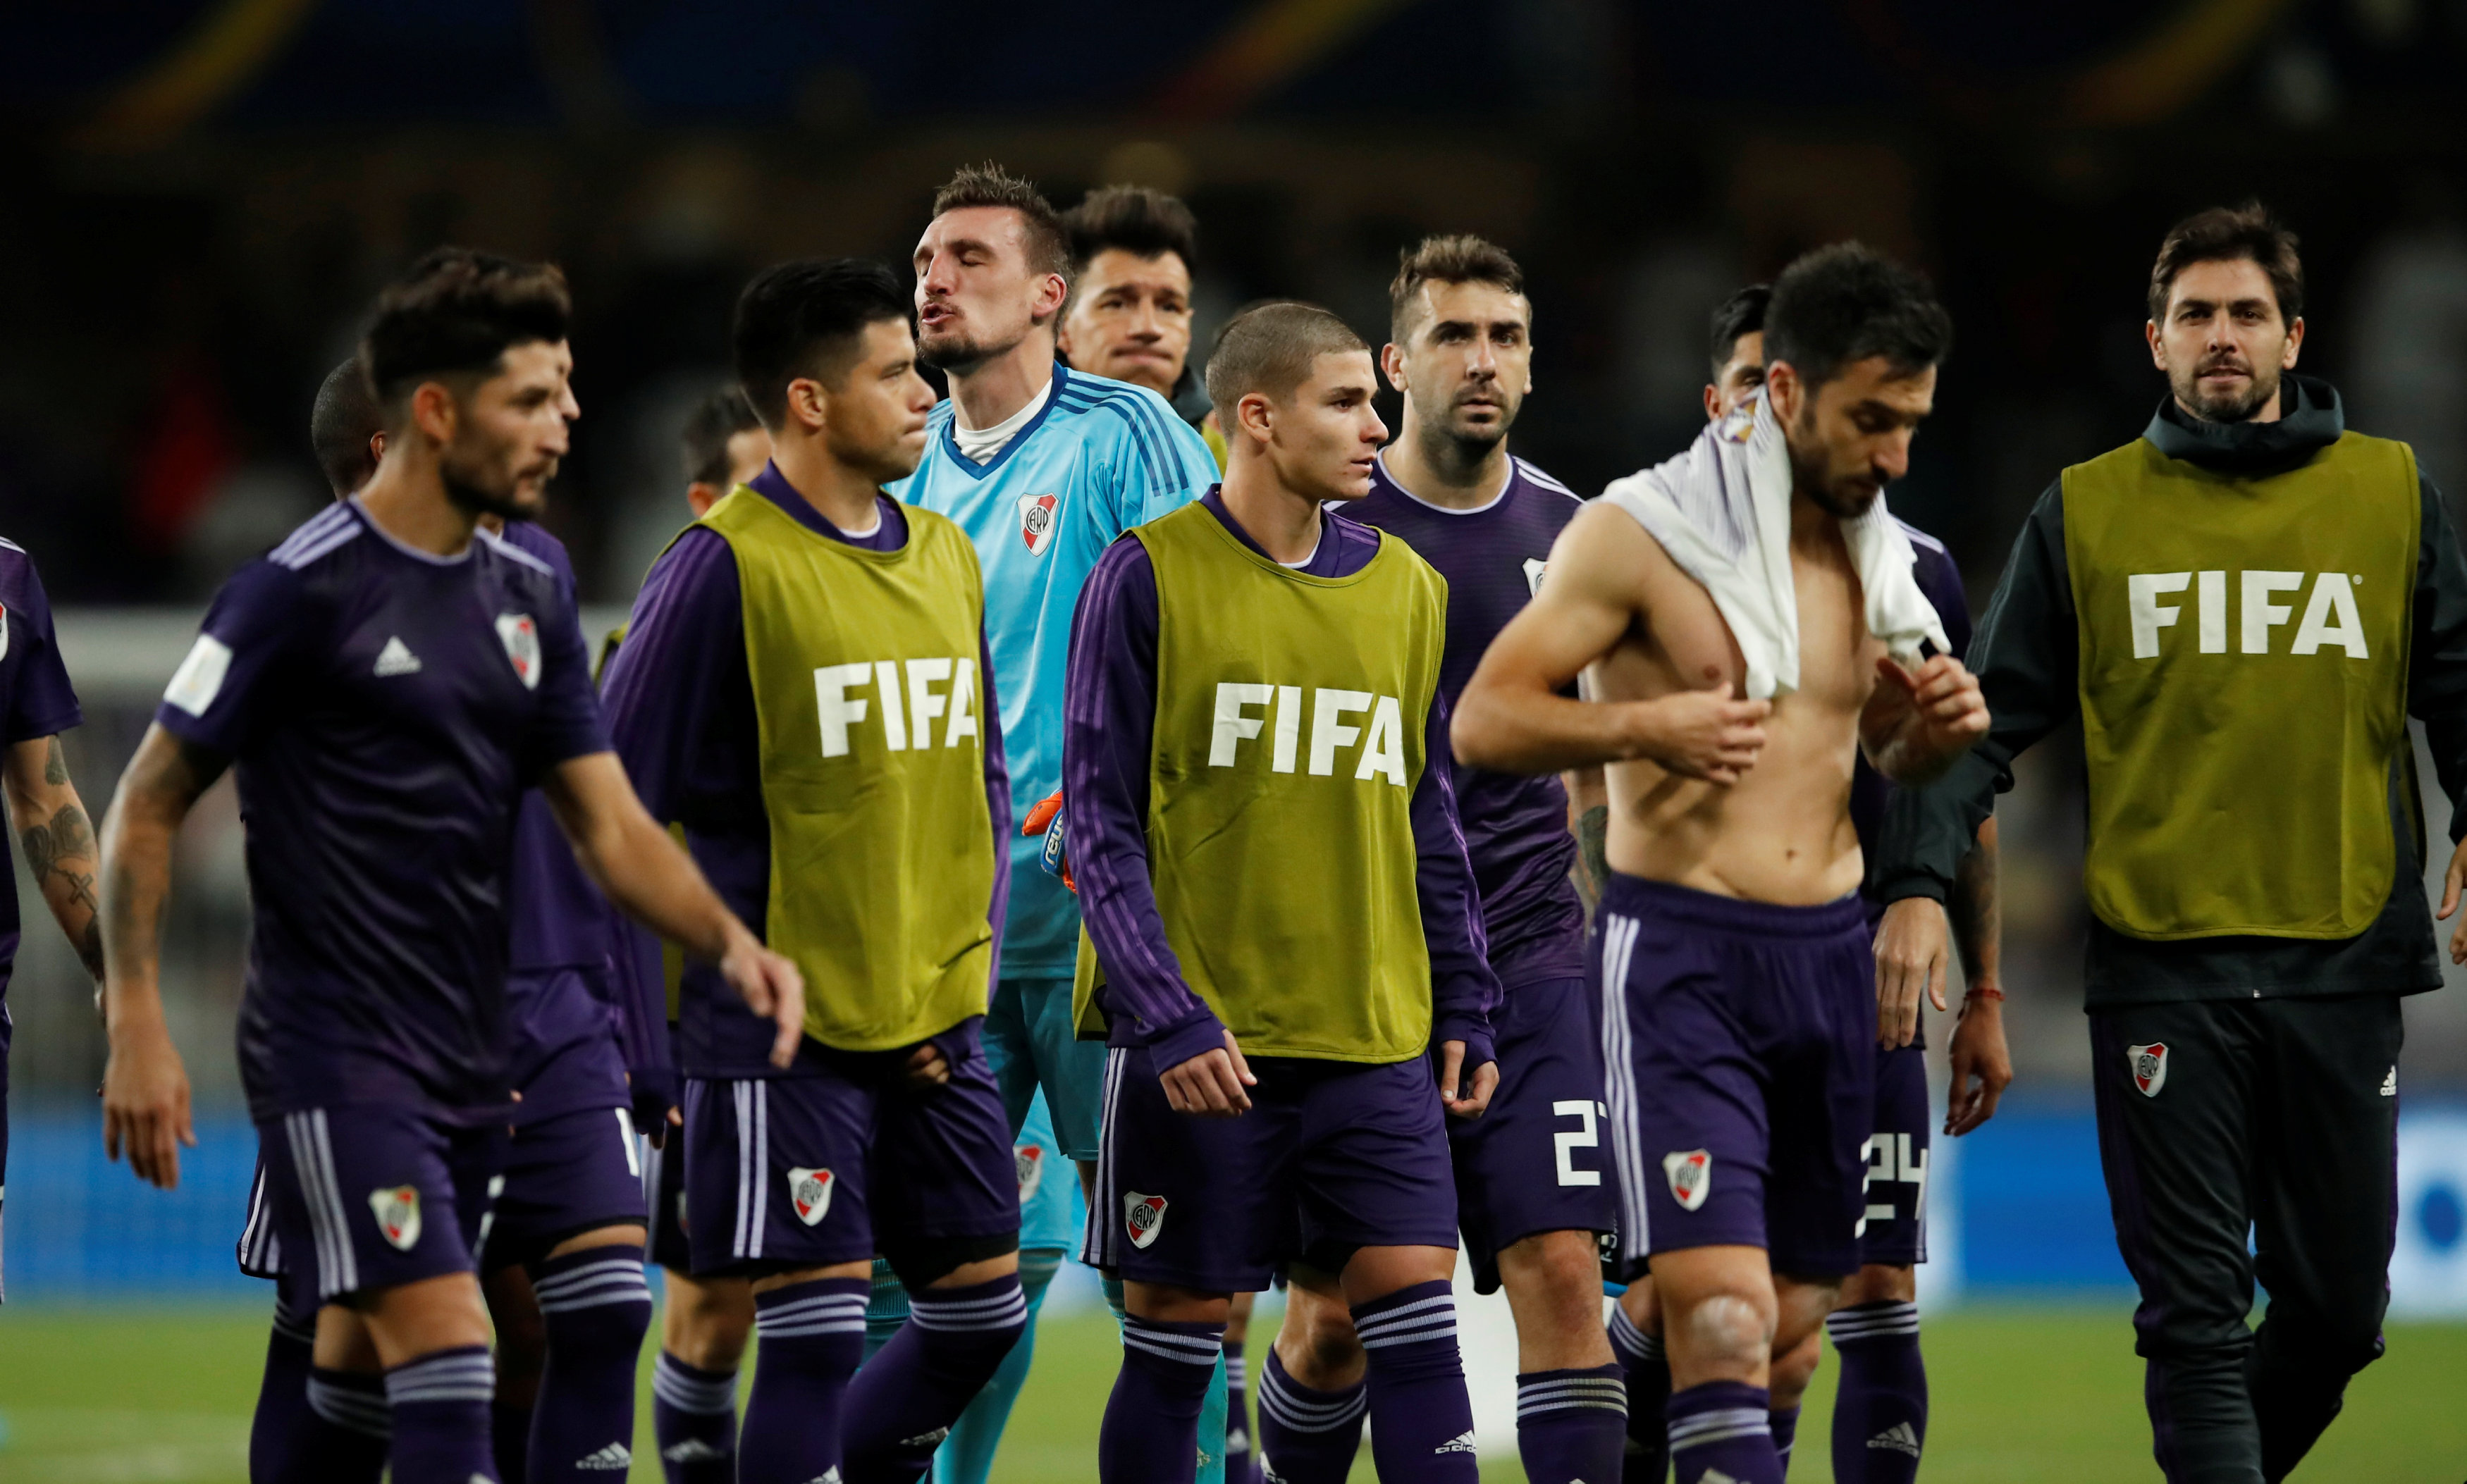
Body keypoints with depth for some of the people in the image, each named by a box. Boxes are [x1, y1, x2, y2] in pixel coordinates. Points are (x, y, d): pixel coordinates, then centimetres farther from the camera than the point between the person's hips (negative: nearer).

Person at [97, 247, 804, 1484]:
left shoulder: (527, 599, 11)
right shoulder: (304, 591, -10)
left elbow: (609, 826, 12)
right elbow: (149, 804, -6)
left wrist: (728, 941, -6)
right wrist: (135, 1026, -11)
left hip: (469, 1056, 7)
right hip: (333, 1054, -7)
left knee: (358, 1364, 9)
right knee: (445, 1343, -18)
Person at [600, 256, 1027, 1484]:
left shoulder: (945, 557, 10)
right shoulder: (726, 566, -12)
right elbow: (614, 804, -11)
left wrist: (971, 962, 7)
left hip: (934, 1024, 7)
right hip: (784, 1034, -7)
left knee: (981, 1313, 10)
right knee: (813, 1338, -8)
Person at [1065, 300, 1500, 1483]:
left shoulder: (1406, 588, 11)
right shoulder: (1149, 577, -4)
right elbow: (1099, 821, -6)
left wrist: (1464, 1008, 10)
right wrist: (1165, 1017, -15)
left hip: (1375, 1037, 4)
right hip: (1200, 1040, -4)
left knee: (1413, 1308, -6)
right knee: (1176, 1335, 2)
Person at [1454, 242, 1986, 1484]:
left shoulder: (1877, 549, 12)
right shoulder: (1641, 532, -7)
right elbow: (1484, 722, -8)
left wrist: (1933, 731, 3)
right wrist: (1645, 726, -23)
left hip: (1829, 957, 6)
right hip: (1680, 953, -6)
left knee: (1790, 1337, 8)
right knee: (1724, 1320, -18)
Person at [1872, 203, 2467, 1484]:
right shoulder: (2086, 513, 7)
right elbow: (1990, 721, 7)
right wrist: (1914, 884, -6)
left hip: (2343, 959, 2)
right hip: (2162, 964, -1)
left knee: (2339, 1310, 6)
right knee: (2196, 1313, -6)